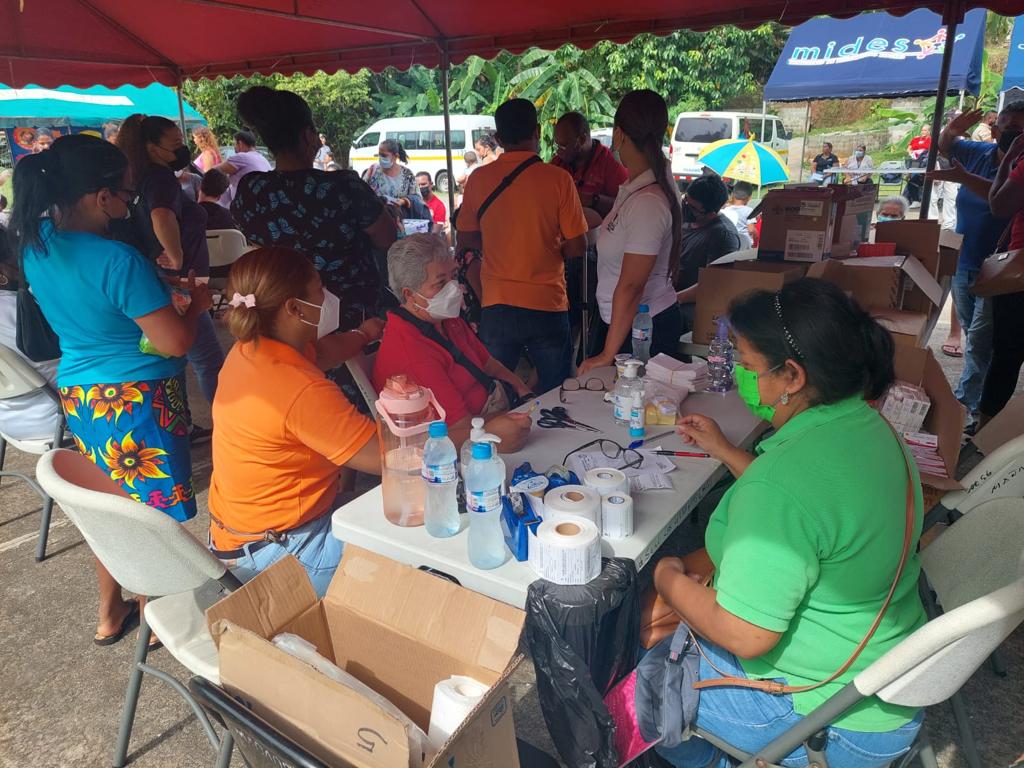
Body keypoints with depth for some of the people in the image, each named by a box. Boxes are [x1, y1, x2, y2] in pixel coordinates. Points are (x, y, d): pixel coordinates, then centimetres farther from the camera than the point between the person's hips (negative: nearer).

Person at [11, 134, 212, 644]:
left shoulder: (36, 242, 1)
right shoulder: (119, 260, -24)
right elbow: (174, 342, -23)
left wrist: (156, 281, 12)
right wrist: (196, 302, -4)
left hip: (78, 393, 8)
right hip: (137, 401, -8)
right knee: (155, 509, 10)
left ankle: (110, 613, 38)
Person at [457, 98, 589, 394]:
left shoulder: (479, 178, -1)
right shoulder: (558, 179, -8)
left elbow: (466, 240, 8)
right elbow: (577, 248, -5)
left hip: (496, 306, 2)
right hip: (547, 304, -2)